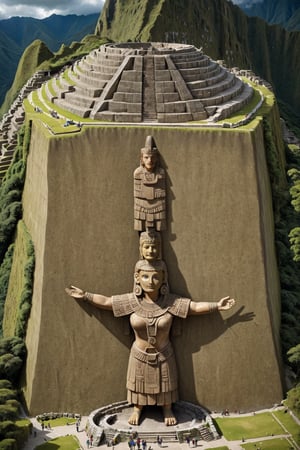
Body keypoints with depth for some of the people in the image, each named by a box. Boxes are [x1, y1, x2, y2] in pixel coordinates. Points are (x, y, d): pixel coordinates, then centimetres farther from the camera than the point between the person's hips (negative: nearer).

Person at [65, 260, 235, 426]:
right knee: (138, 383, 19)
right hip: (140, 355, 1)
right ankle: (137, 409, 45)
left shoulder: (172, 302, -20)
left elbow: (196, 306, -18)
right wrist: (85, 296, -10)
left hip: (163, 355, -1)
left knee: (165, 384, 18)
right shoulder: (131, 301, -17)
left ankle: (167, 409, 43)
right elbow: (105, 301, -9)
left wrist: (217, 306, -25)